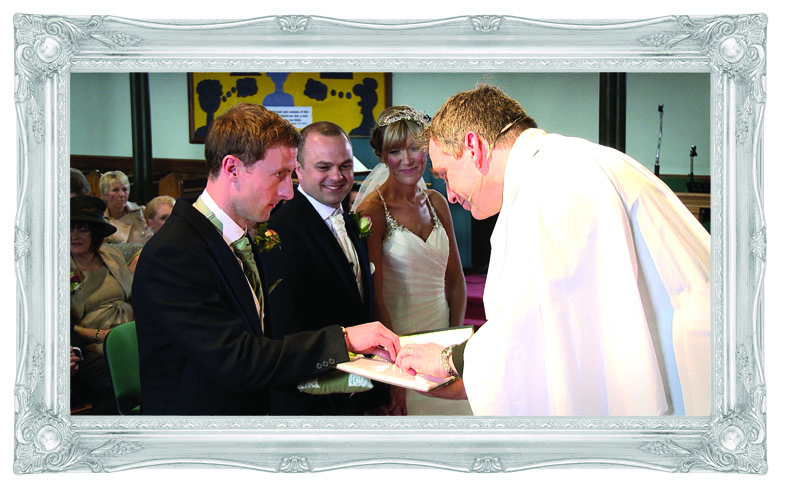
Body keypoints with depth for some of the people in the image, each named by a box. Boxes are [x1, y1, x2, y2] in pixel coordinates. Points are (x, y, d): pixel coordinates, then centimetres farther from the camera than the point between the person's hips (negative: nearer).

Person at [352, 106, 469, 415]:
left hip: (441, 341, 6)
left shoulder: (437, 203, 5)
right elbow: (374, 297, -16)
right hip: (395, 338, -5)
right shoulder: (372, 210, -13)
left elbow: (455, 280, 11)